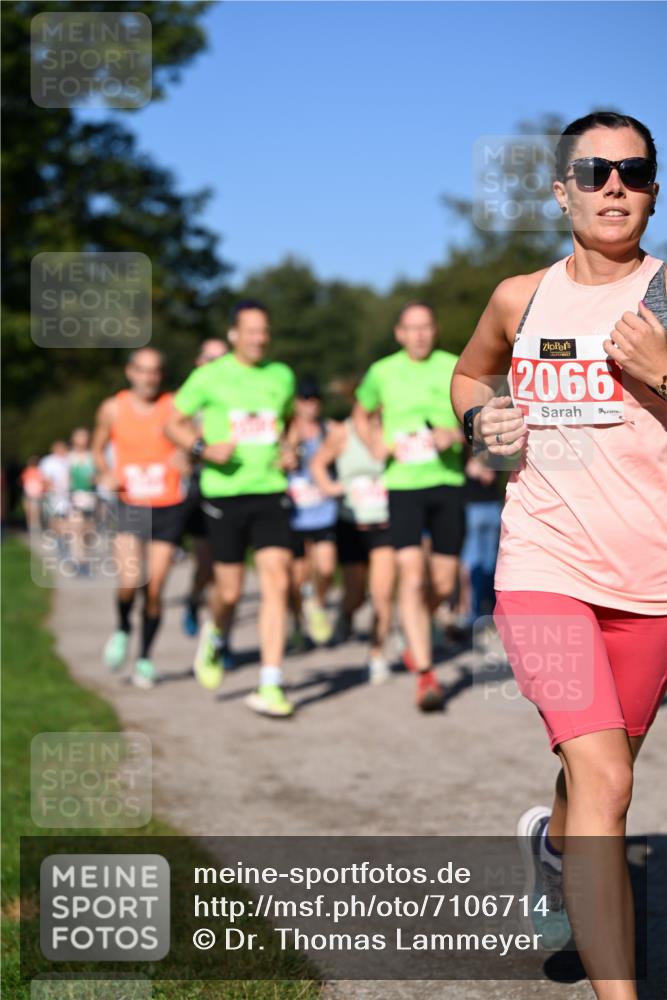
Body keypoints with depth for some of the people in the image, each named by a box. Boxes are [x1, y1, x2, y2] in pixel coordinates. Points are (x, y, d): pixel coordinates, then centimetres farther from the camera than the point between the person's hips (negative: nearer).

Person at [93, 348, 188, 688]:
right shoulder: (113, 409, 2)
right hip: (131, 507, 0)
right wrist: (106, 474, -4)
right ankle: (122, 629, 15)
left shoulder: (174, 408, -3)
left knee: (155, 588, 0)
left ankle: (145, 658, 18)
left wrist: (186, 458, -25)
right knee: (130, 581, -18)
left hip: (169, 508, 0)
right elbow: (98, 448, 15)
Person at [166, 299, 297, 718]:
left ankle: (271, 687, -8)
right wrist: (205, 449, -13)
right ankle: (217, 637, 39)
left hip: (271, 493, 2)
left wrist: (290, 450, 6)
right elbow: (174, 423, 5)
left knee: (277, 582, -11)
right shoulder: (210, 377, -2)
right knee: (231, 592, 2)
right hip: (225, 494, -2)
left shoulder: (282, 376, 8)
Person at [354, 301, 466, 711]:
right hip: (403, 484, -1)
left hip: (447, 481, 1)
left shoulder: (455, 368, 2)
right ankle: (426, 673, -13)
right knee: (412, 575, -15)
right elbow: (361, 415, 20)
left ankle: (416, 641, 37)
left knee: (444, 584, 5)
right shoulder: (382, 372, 4)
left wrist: (456, 434, -17)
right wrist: (375, 444, 1)